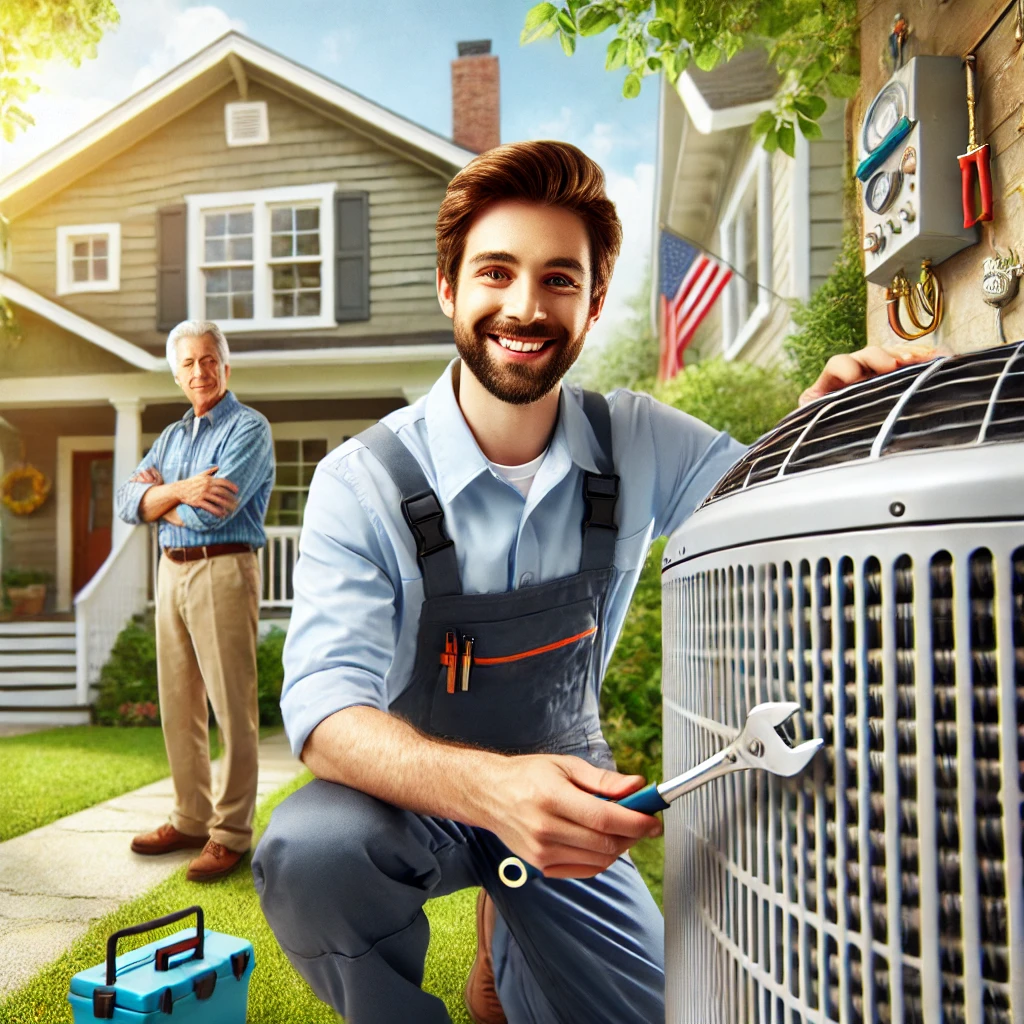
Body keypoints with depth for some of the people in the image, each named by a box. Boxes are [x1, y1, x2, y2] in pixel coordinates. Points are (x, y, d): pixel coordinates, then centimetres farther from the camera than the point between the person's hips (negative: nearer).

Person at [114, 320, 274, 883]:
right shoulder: (172, 436, 18)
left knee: (232, 707, -4)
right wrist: (180, 489, -12)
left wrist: (158, 492, 0)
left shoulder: (249, 429, -5)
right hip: (171, 571, 8)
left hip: (224, 570, -8)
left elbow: (211, 514, -18)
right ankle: (190, 819, 23)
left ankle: (230, 833, 4)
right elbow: (127, 501, 6)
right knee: (177, 705, 11)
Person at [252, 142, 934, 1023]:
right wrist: (488, 786, -48)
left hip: (563, 790, 3)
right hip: (415, 794, -3)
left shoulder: (639, 445, -9)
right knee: (307, 851, -33)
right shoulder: (364, 483, -21)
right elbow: (327, 707, -28)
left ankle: (505, 935, 28)